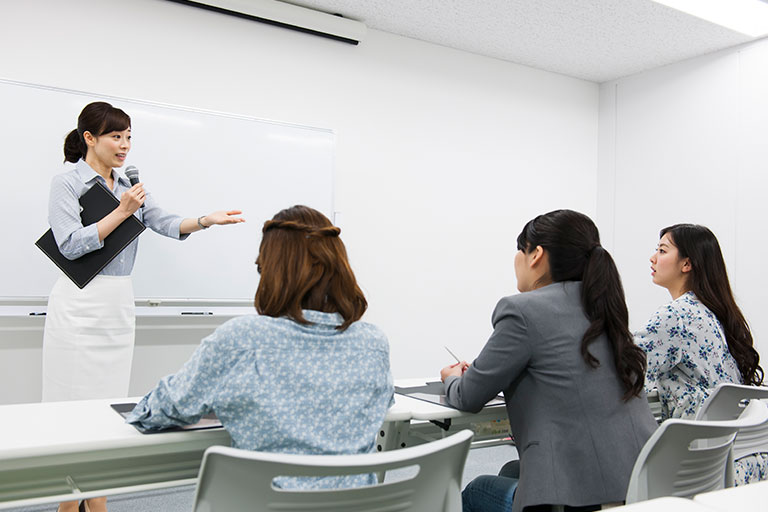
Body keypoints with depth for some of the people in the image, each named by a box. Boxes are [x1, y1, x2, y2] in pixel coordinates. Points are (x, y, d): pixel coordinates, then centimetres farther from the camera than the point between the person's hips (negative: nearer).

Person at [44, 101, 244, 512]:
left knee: (108, 402, 8)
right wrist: (122, 211, -14)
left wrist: (205, 220, -15)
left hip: (119, 304, 6)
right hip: (79, 305, -5)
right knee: (73, 404, -2)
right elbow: (71, 245, -12)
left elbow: (165, 223, 2)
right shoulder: (66, 183, -3)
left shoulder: (129, 186, 14)